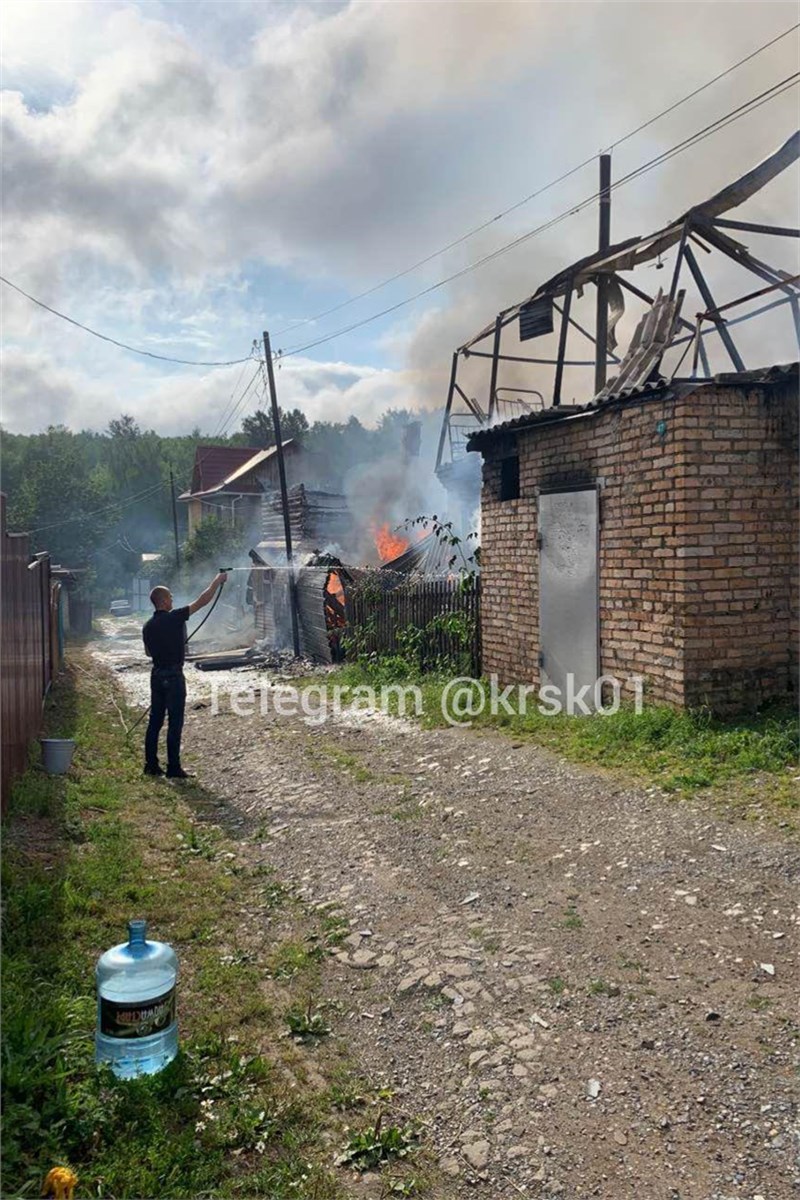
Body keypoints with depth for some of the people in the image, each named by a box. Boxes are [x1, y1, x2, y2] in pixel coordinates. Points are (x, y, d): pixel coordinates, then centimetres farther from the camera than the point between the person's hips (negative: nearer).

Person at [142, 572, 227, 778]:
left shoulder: (148, 626, 6)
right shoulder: (175, 618, -13)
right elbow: (203, 601, -12)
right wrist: (218, 581, -1)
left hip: (157, 675, 7)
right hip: (173, 676, -7)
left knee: (155, 720, 12)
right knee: (175, 723, -2)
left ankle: (151, 765, 17)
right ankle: (173, 768, 0)